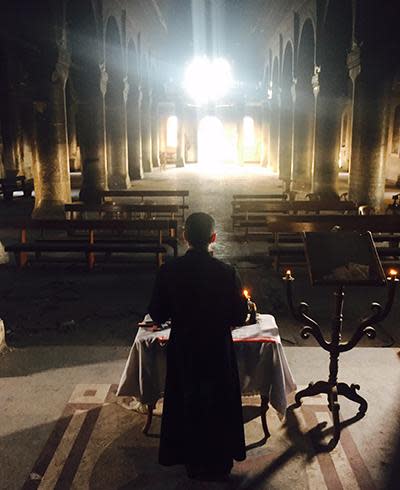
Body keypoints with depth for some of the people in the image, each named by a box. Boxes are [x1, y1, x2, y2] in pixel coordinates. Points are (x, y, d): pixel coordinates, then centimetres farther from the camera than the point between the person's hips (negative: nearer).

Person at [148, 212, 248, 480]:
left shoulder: (169, 271, -13)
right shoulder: (226, 272, -18)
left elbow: (157, 315, -6)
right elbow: (239, 317, -12)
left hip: (182, 350, 2)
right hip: (217, 351, -1)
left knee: (185, 403, 22)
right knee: (217, 407, 18)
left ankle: (189, 458, 37)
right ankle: (215, 464, 33)